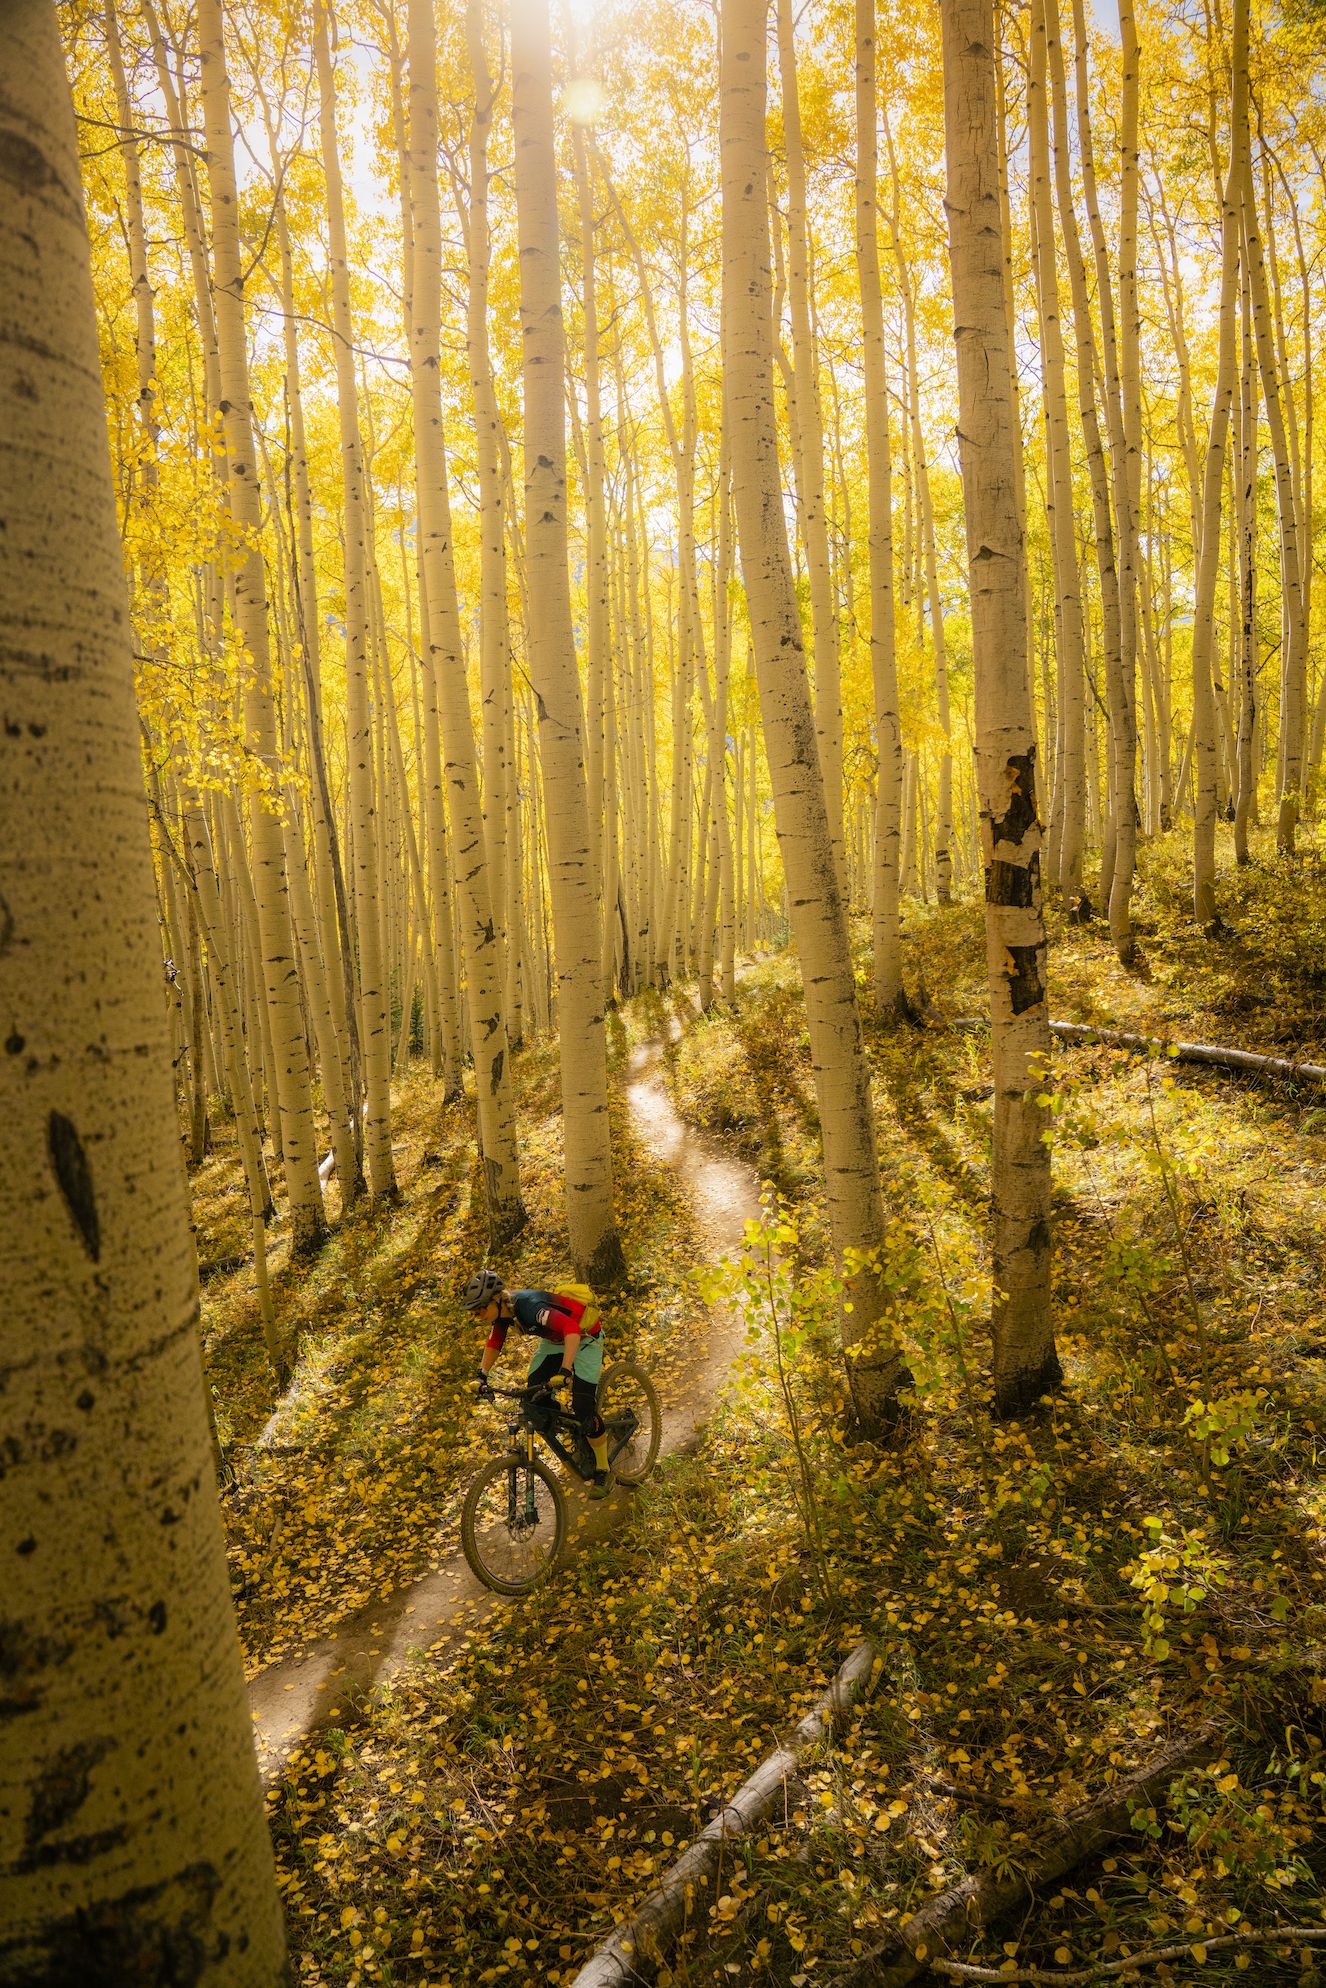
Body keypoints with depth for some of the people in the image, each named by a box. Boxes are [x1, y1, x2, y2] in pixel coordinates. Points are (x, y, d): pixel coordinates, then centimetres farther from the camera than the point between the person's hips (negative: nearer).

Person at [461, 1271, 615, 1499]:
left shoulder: (529, 1306, -37)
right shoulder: (502, 1311, -13)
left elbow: (571, 1328, -47)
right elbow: (494, 1342, 6)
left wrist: (565, 1370, -55)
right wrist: (482, 1375, -2)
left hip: (584, 1338, -8)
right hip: (553, 1340, 8)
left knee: (583, 1407, -16)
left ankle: (603, 1471, 4)